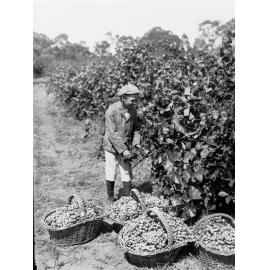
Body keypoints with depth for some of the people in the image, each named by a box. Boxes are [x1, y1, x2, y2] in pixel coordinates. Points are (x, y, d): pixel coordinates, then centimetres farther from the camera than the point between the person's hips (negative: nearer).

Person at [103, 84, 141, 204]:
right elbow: (112, 133, -22)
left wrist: (136, 146, -9)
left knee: (127, 175, 2)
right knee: (110, 176, 8)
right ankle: (110, 198, 28)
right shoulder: (111, 110, -20)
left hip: (125, 147, 3)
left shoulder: (133, 109, -5)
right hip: (111, 147, -3)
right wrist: (123, 150, -24)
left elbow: (135, 128, 4)